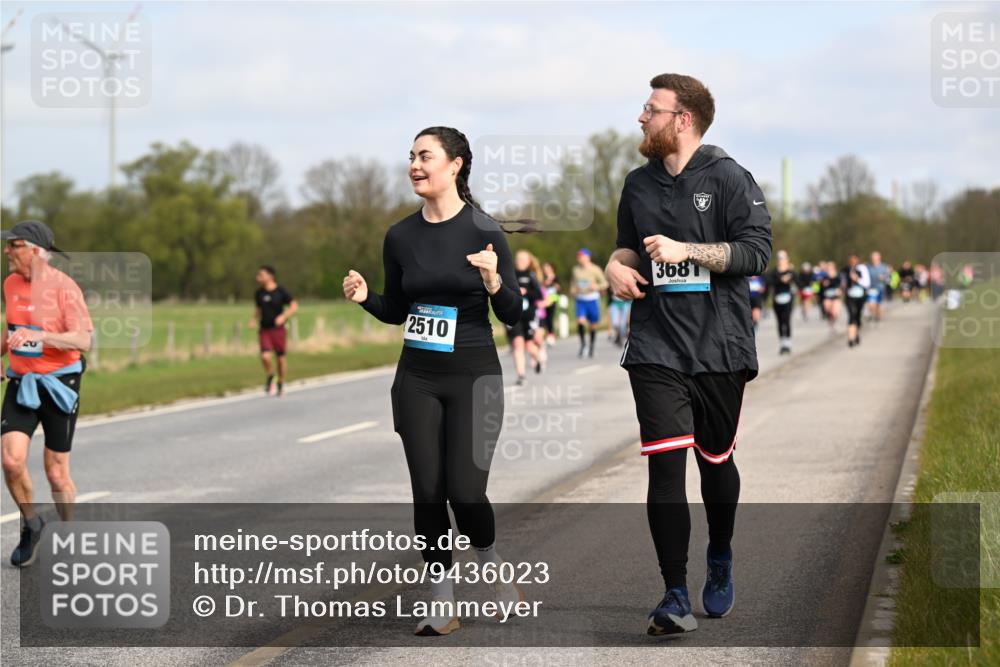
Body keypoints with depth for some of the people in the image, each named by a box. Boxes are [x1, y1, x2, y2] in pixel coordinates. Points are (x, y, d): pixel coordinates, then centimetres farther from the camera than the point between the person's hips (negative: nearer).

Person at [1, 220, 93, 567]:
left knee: (57, 472, 2)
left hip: (58, 384, -4)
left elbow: (84, 340, -23)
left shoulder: (63, 287, -15)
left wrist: (39, 336, -34)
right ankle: (31, 524, 11)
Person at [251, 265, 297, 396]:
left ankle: (280, 383, 25)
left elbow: (294, 306, -3)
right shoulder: (259, 293, 5)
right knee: (265, 356, -15)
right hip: (264, 329, 2)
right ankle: (270, 376, 13)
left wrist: (283, 317, -18)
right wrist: (254, 319, 3)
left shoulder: (281, 292, -7)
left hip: (278, 329, -2)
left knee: (280, 358, 5)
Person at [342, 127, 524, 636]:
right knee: (427, 493, 1)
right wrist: (364, 297, -5)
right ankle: (443, 604, 13)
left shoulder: (483, 231, -8)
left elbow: (512, 316, -6)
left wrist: (494, 281, -25)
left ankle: (494, 569, 21)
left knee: (465, 492, -9)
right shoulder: (400, 237, 3)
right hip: (417, 378, 4)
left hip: (473, 376, -4)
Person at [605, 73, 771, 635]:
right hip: (655, 349, 3)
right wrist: (619, 264, 4)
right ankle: (676, 597, -11)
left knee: (715, 460, 11)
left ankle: (720, 562, 38)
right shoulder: (639, 185, 12)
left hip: (719, 347, -3)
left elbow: (757, 251, -12)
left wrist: (686, 250, -18)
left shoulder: (728, 178, -4)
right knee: (665, 463, -11)